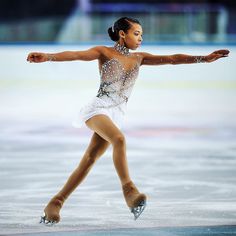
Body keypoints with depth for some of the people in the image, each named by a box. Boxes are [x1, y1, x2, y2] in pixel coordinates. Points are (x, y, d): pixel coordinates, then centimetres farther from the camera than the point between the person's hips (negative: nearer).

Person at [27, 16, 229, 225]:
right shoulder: (104, 53, 0)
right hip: (99, 108, -5)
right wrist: (48, 57, -32)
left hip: (116, 114, 5)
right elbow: (76, 55, -15)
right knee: (119, 139, -32)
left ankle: (55, 204, 5)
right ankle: (129, 190, -32)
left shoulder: (138, 58, 15)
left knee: (89, 161, 1)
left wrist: (204, 58, 4)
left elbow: (172, 59, 11)